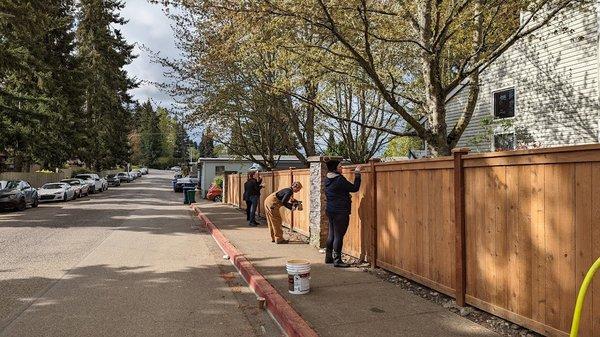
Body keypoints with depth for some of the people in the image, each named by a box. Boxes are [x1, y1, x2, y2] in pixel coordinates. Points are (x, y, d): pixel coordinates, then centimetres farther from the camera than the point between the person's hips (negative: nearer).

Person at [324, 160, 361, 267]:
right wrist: (357, 174, -5)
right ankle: (337, 260, 2)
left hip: (330, 211, 9)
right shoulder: (339, 179, -18)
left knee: (331, 234, 16)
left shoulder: (327, 180, 9)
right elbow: (355, 188, -13)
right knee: (338, 236, -3)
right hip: (340, 212, -9)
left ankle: (328, 257, 25)